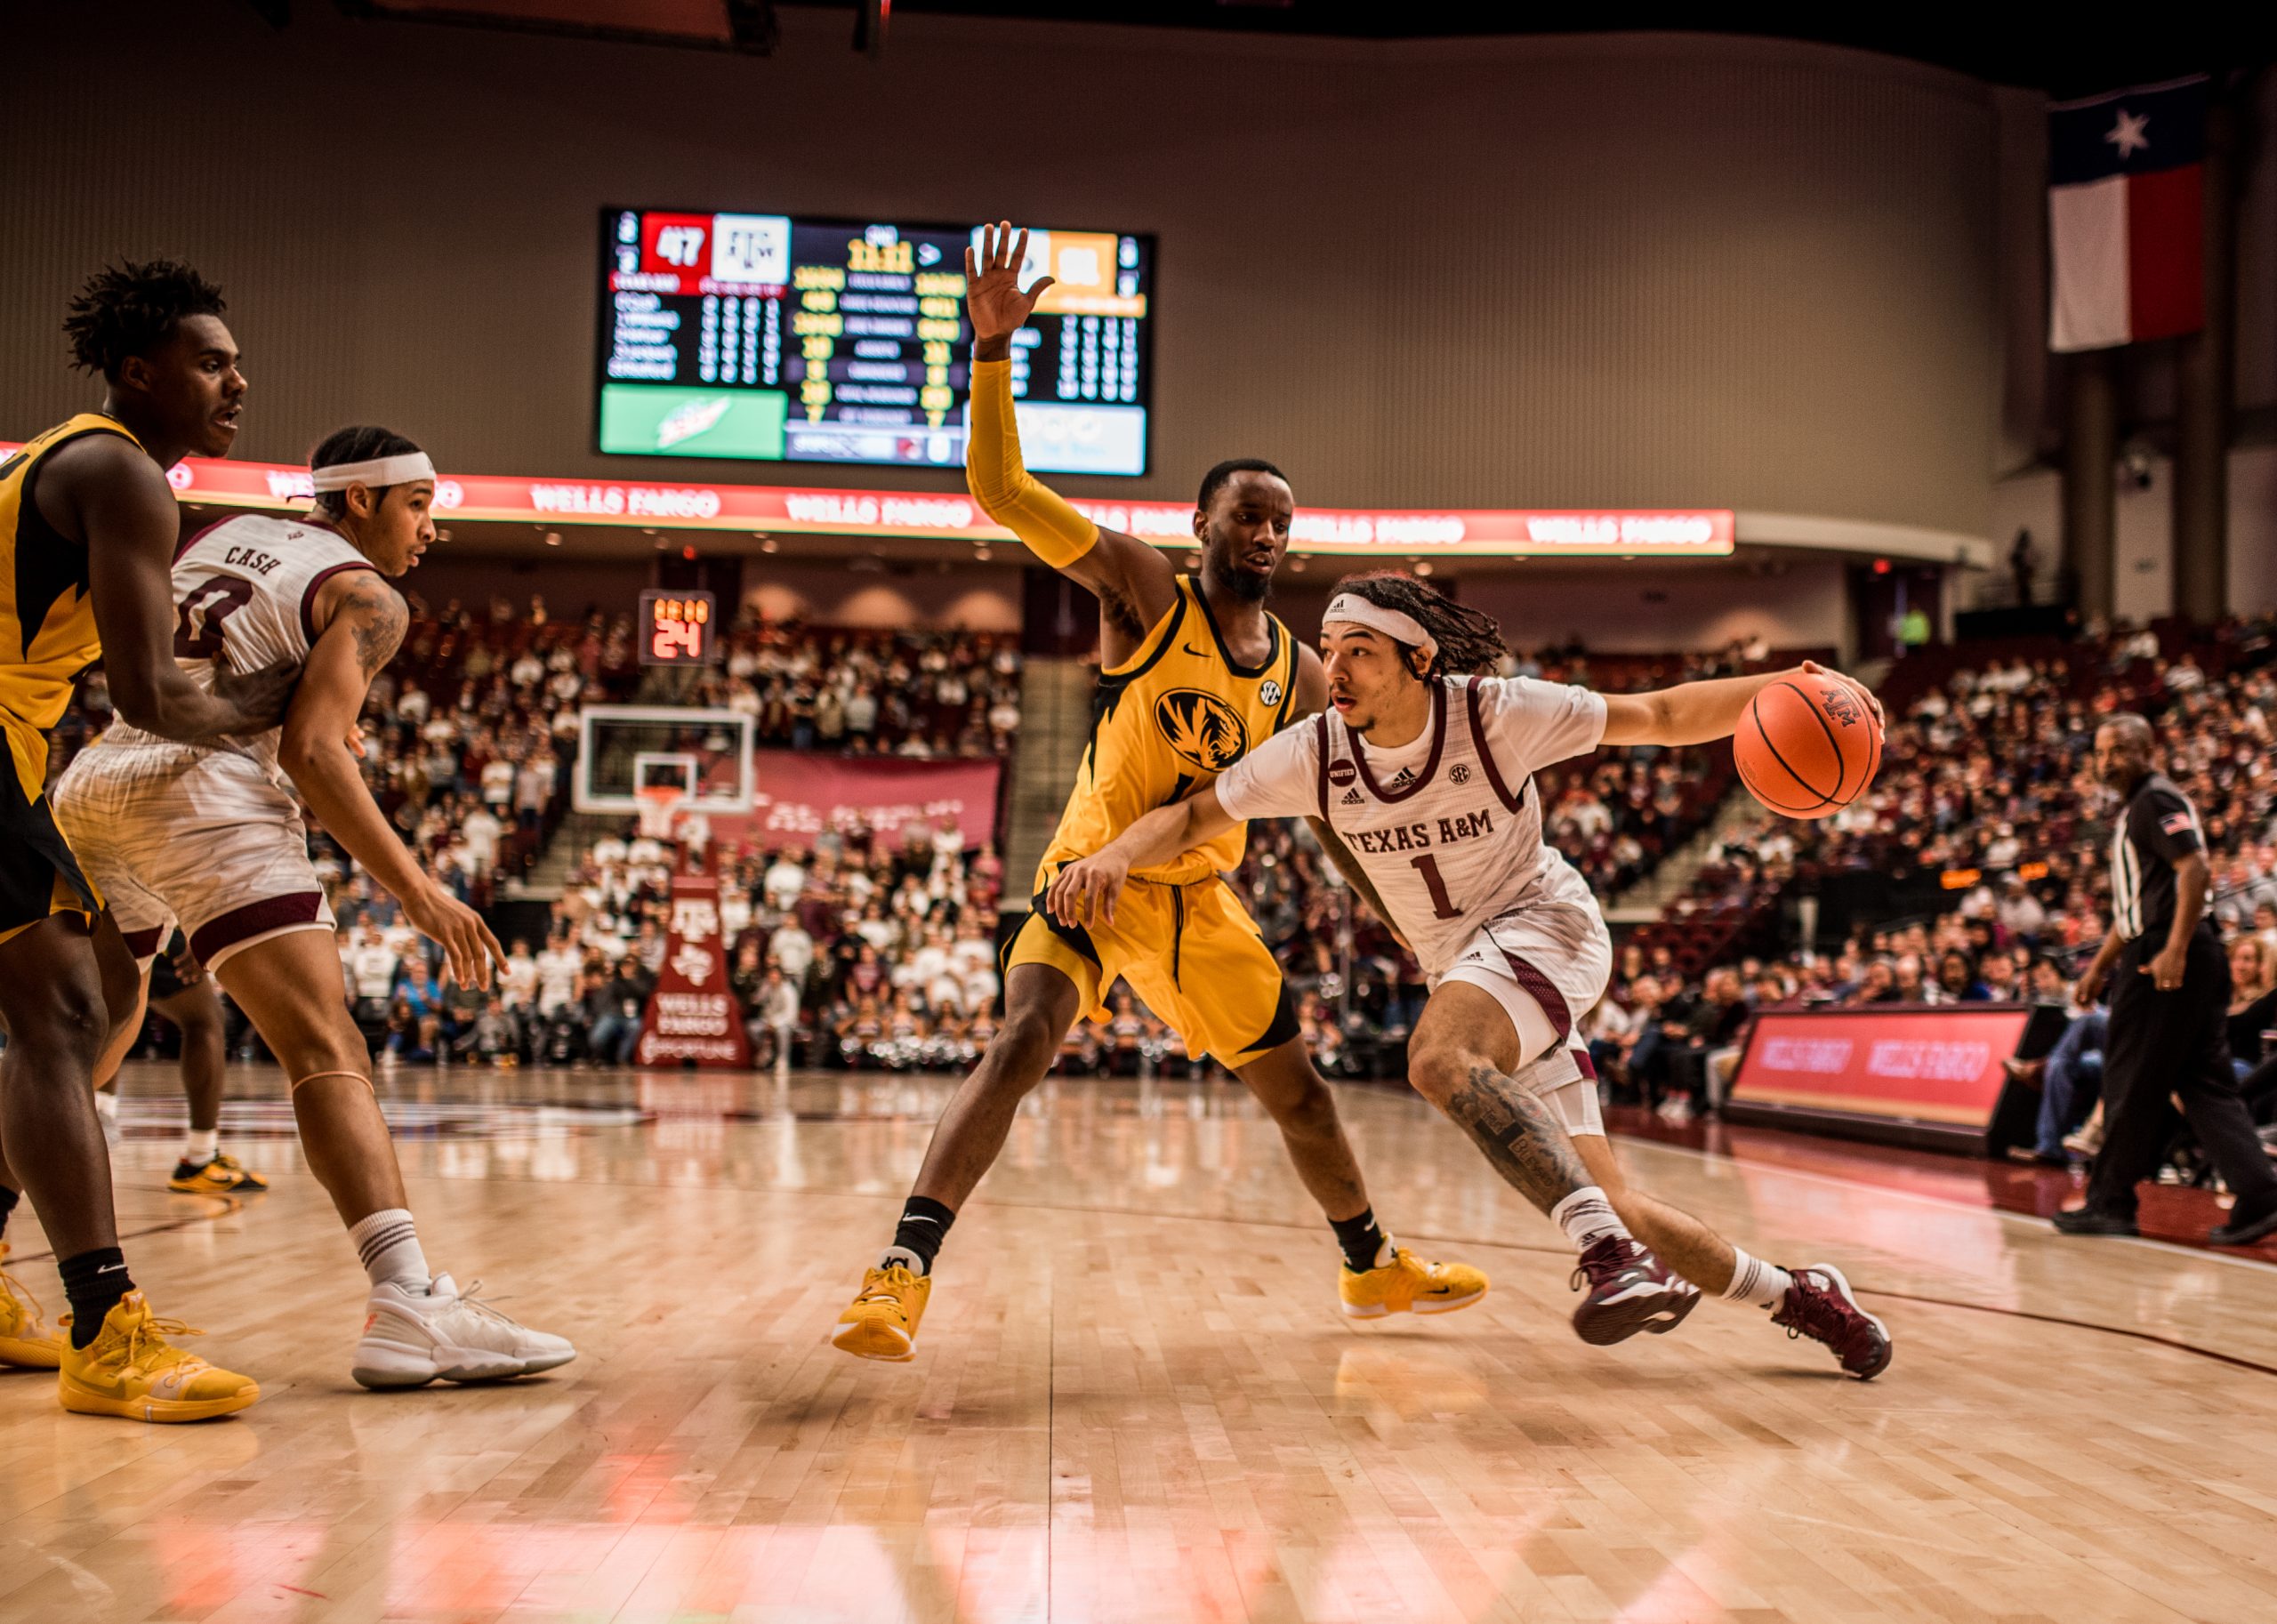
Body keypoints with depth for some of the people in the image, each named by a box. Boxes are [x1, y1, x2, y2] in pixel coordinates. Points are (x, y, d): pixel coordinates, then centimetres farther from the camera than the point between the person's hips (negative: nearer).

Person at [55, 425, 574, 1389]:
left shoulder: (227, 534, 26)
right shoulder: (365, 596, 5)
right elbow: (310, 752, -9)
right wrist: (416, 891, -10)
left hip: (90, 783, 8)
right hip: (203, 793, -8)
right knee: (328, 1054, -16)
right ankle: (409, 1304, -30)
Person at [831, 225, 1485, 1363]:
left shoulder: (1301, 676, 3)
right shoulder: (1146, 595, -12)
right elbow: (999, 489, -22)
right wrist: (993, 348, -30)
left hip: (1203, 900, 6)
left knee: (1297, 1088, 16)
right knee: (1023, 1043, -29)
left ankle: (1372, 1268, 37)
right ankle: (899, 1277, -33)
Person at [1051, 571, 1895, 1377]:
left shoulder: (1497, 713, -20)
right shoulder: (1314, 750, -11)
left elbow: (1661, 717, -12)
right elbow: (1192, 816, -4)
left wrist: (1781, 686, -26)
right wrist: (1113, 855, -25)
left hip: (1542, 922, -5)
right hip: (1461, 964, 5)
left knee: (1438, 1055, -37)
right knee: (1605, 1200, 1)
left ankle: (1614, 1254, -37)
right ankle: (1793, 1294, 22)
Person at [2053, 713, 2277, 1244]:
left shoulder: (2157, 799, -7)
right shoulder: (2136, 811, 23)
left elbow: (2194, 868, -20)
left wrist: (2175, 951, -27)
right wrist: (2099, 967, 30)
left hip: (2167, 959, -10)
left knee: (2131, 1082, -2)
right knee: (2205, 1083, 5)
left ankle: (2109, 1203, 6)